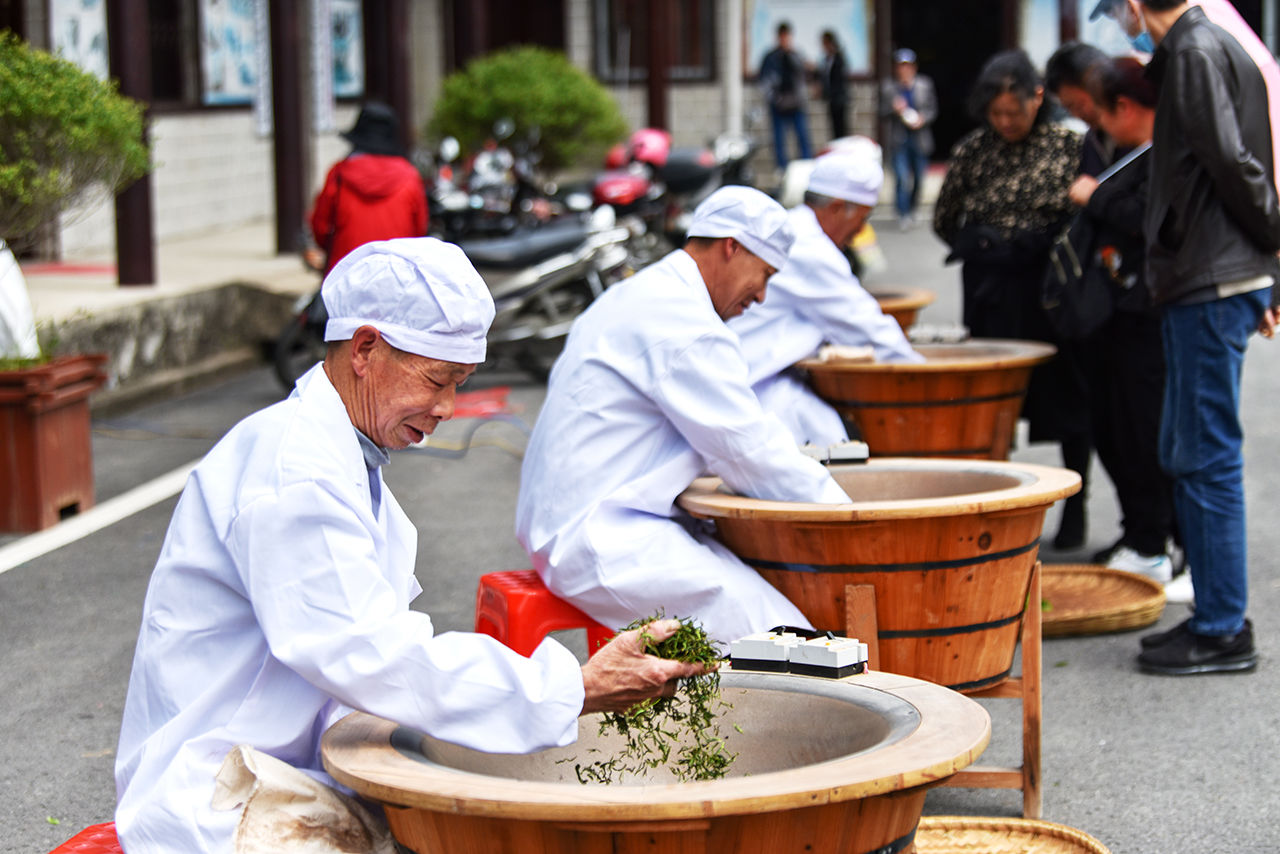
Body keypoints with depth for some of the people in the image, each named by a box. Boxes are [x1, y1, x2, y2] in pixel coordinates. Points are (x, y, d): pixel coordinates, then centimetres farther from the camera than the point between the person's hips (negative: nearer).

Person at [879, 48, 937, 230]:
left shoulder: (925, 85, 4)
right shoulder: (888, 87, 2)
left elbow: (932, 109, 6)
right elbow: (883, 113, 2)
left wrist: (922, 119, -13)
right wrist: (894, 109, -19)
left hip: (920, 138, 2)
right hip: (899, 139, -2)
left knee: (919, 177, 9)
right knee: (902, 177, -12)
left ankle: (912, 208, 32)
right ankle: (903, 214, -4)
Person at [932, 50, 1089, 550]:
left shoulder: (1069, 146, -4)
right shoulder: (972, 150, 3)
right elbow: (944, 221, 14)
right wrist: (985, 252, 11)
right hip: (991, 293, 2)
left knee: (1065, 392, 6)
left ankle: (1075, 508, 19)